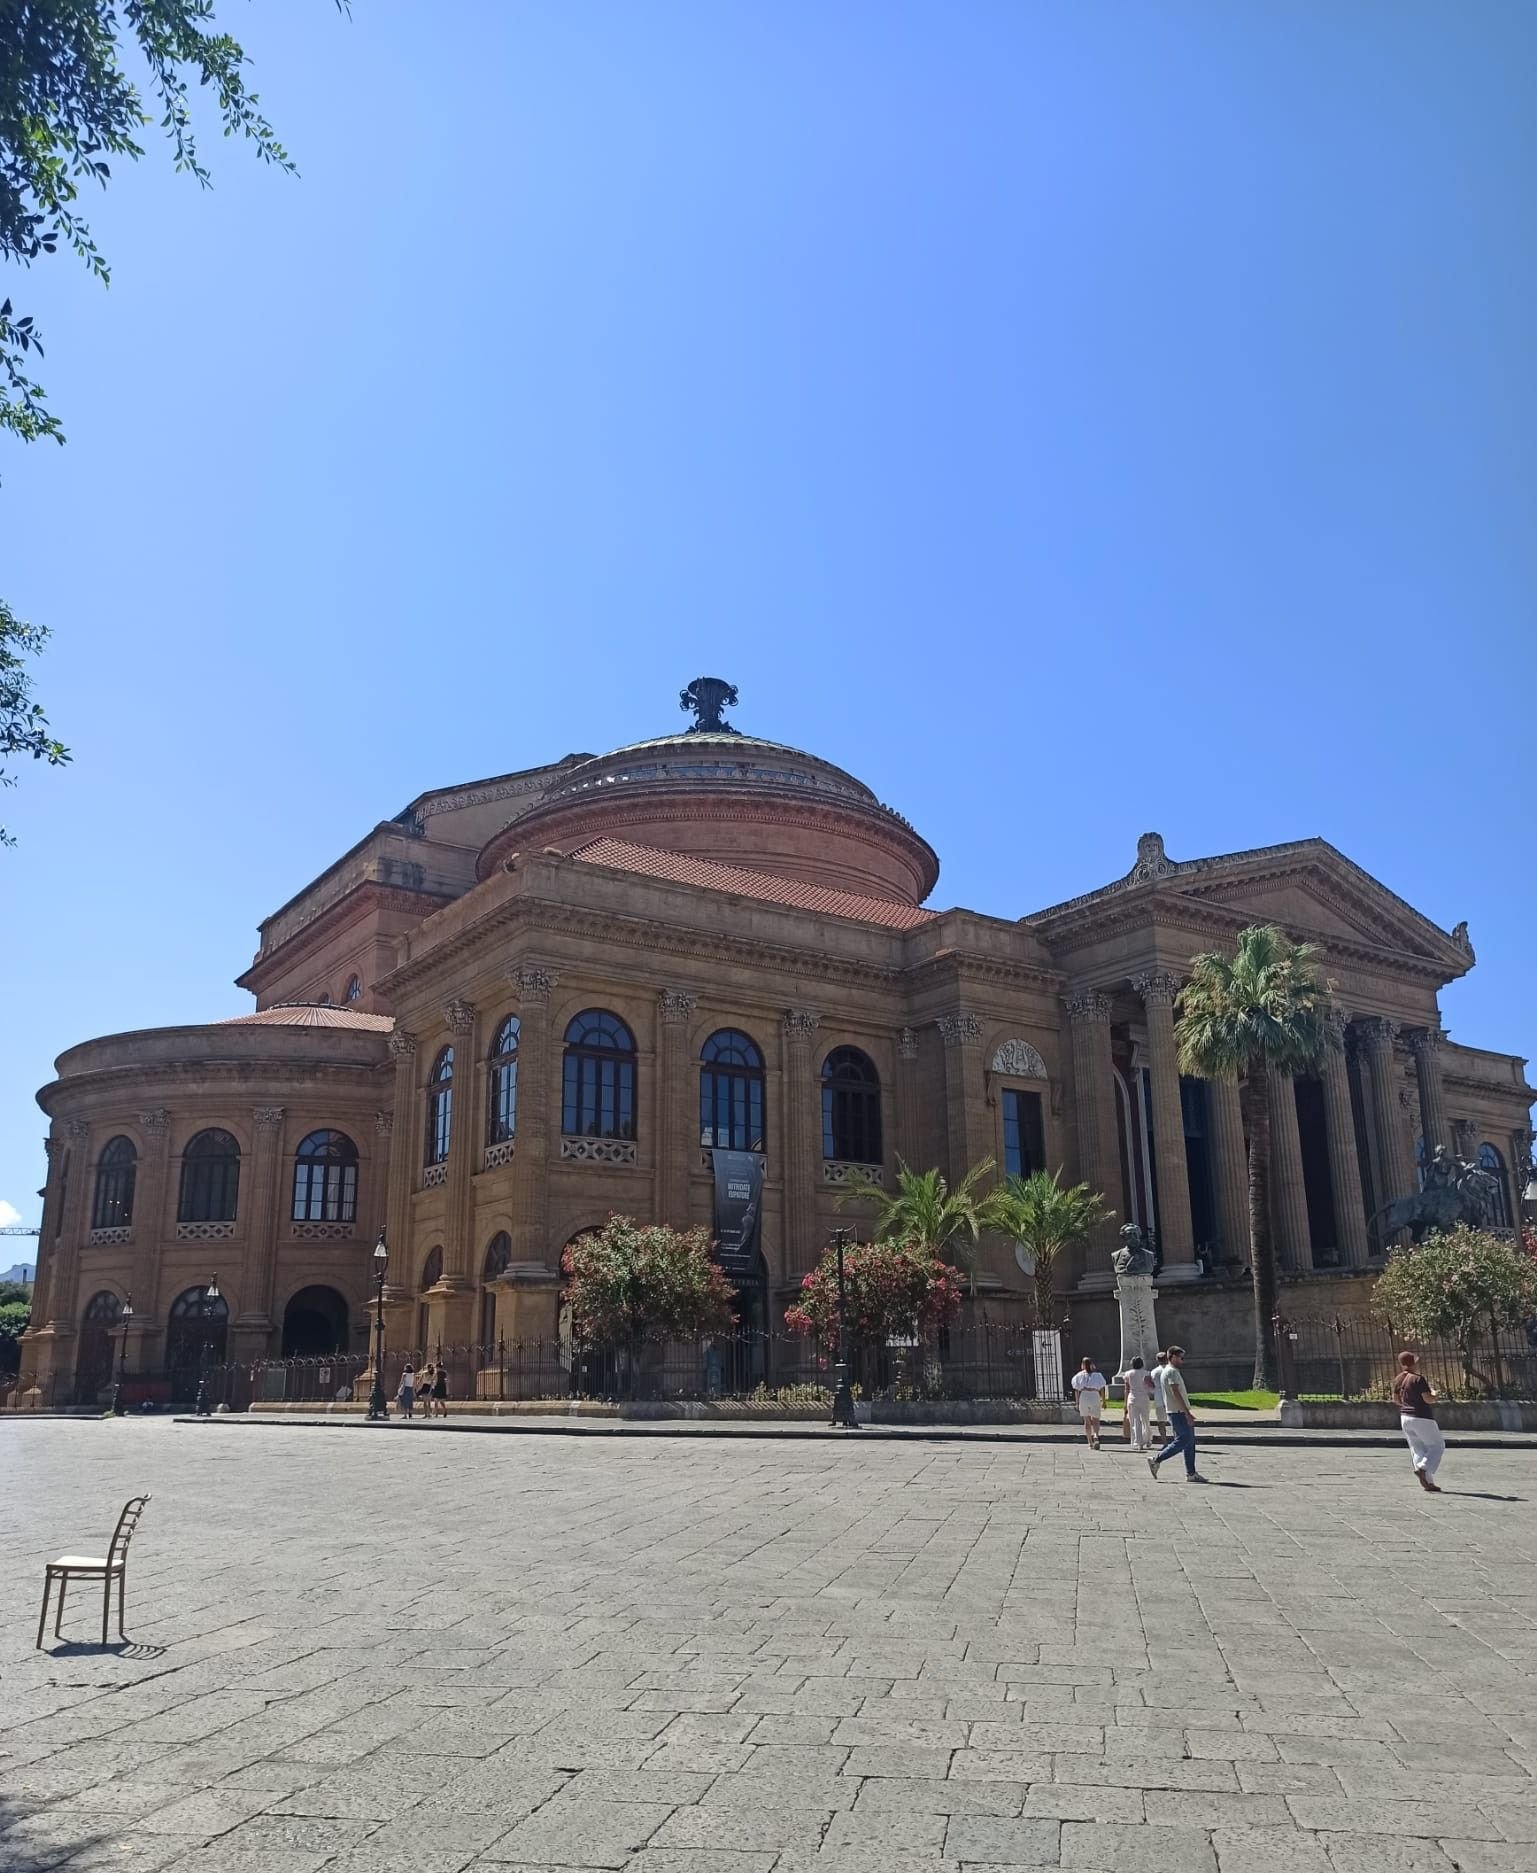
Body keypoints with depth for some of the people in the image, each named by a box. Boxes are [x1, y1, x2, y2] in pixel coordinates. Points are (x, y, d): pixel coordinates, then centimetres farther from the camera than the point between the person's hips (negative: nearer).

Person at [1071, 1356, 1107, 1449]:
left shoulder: (1079, 1375, 6)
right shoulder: (1097, 1374, 7)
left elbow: (1077, 1390, 3)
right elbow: (1102, 1389, 4)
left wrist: (1077, 1403, 7)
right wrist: (1104, 1401, 9)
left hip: (1083, 1397, 0)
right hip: (1095, 1397, 0)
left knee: (1087, 1421, 10)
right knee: (1095, 1421, 7)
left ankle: (1090, 1443, 9)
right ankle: (1096, 1436, -22)